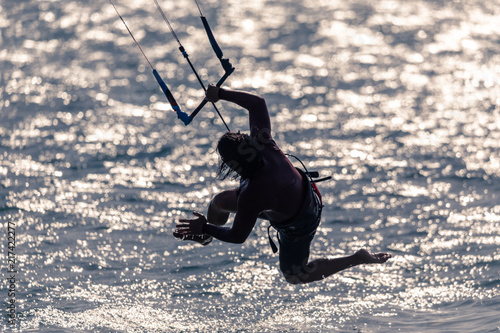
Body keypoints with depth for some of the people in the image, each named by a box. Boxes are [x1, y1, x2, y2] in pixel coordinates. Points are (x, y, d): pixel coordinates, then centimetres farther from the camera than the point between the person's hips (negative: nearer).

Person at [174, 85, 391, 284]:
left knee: (295, 276, 20)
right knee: (219, 202, 18)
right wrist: (220, 93, -12)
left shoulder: (251, 195, -44)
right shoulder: (262, 141, -29)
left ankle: (358, 259, 19)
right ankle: (204, 238, 52)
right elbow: (257, 103, -14)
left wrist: (205, 228, -20)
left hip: (298, 223, -7)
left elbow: (238, 236, -30)